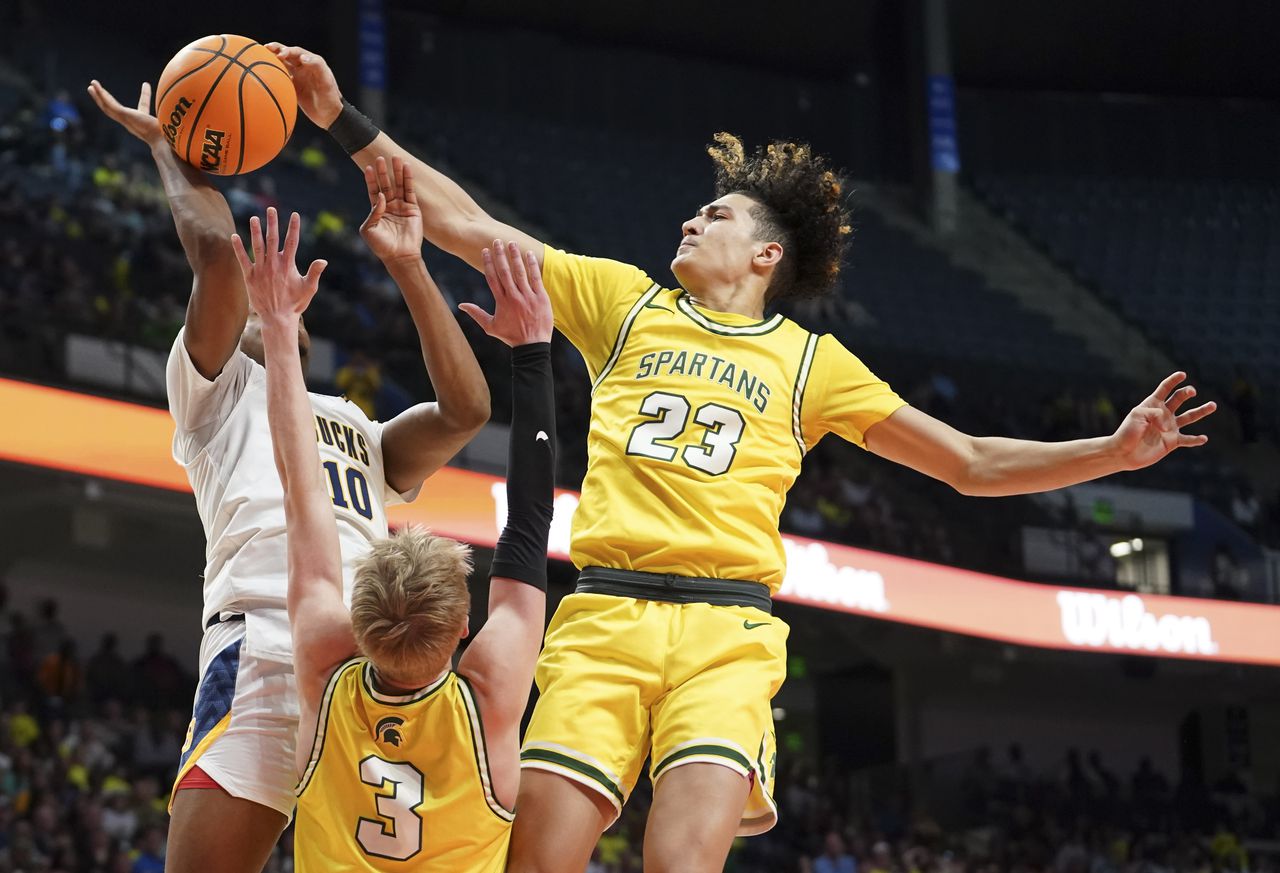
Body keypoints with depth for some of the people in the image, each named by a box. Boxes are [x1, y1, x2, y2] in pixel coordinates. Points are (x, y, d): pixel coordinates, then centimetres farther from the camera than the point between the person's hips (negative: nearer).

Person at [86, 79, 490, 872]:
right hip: (268, 647, -4)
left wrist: (403, 263, 23)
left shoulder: (364, 435, 36)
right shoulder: (218, 388, 24)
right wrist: (167, 149, 22)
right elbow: (218, 252, 8)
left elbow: (466, 410, 18)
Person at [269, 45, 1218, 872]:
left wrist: (1113, 451, 5)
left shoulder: (811, 362, 17)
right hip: (604, 619, 1)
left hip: (729, 638, -1)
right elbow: (471, 229, 17)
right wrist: (347, 121, 13)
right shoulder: (625, 301, 19)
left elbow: (971, 463, 17)